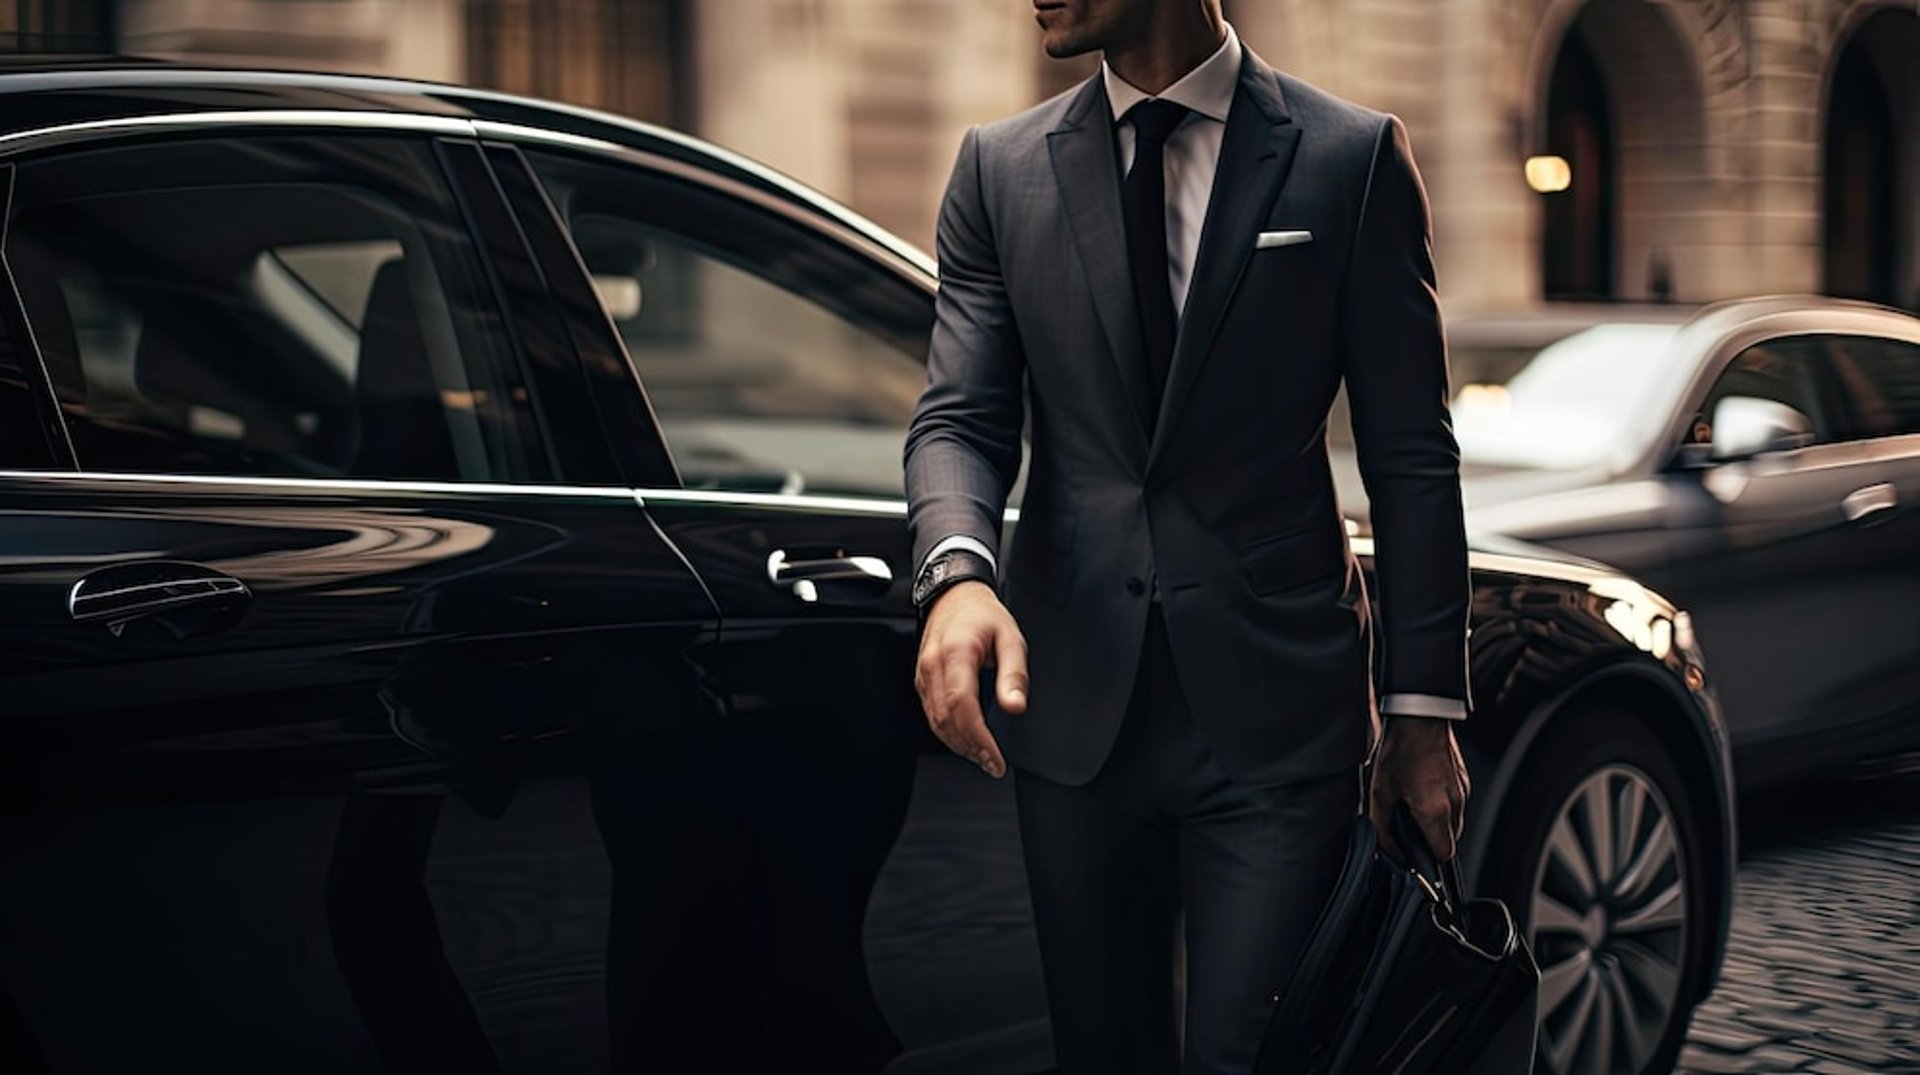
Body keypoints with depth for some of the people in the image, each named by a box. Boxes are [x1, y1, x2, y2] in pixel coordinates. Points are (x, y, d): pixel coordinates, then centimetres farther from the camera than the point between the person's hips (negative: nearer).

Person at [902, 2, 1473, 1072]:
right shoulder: (1001, 169, 8)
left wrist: (1423, 708, -2)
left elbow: (1411, 458, 1)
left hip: (1276, 710, -3)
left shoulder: (1353, 158, 0)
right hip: (1076, 705, 3)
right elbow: (962, 418, 1)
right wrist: (957, 573, -21)